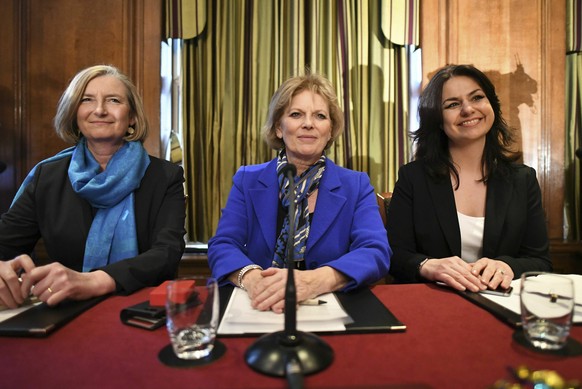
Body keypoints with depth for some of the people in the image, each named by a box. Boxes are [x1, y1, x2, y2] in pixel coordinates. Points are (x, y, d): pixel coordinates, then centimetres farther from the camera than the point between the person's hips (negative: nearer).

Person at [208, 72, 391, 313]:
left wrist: (316, 280, -30)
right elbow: (222, 246, -4)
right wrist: (252, 278, -27)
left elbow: (376, 252, -11)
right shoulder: (247, 181, 3)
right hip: (258, 311, 3)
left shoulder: (356, 186, 1)